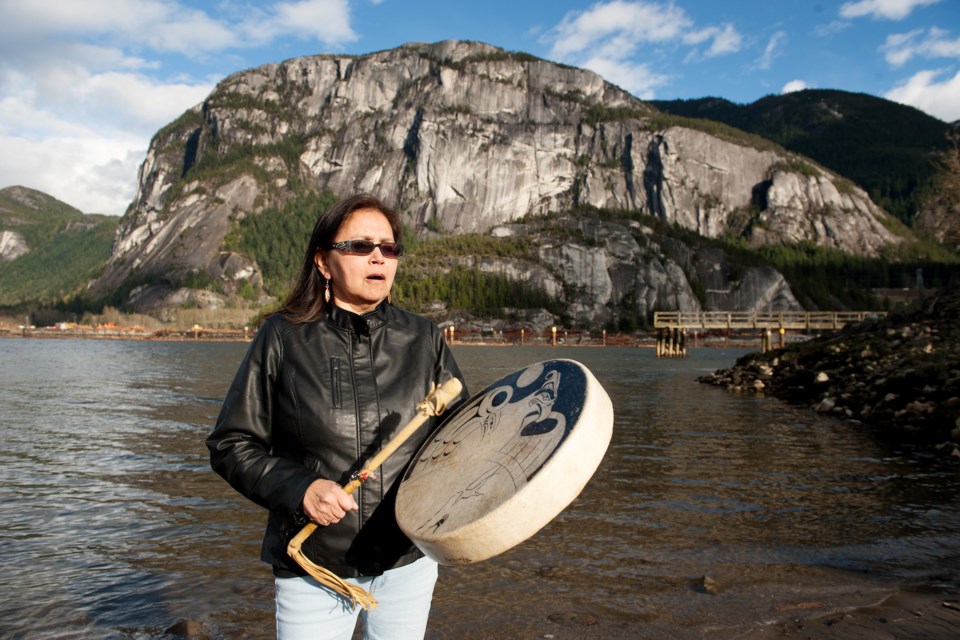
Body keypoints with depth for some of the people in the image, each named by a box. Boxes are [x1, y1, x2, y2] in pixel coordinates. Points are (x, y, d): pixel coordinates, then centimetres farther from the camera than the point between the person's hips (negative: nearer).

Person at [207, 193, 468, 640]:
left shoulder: (424, 340, 0)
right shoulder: (283, 338, -6)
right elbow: (231, 444, -3)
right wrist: (297, 488, -18)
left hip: (409, 559, 2)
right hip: (312, 567, -2)